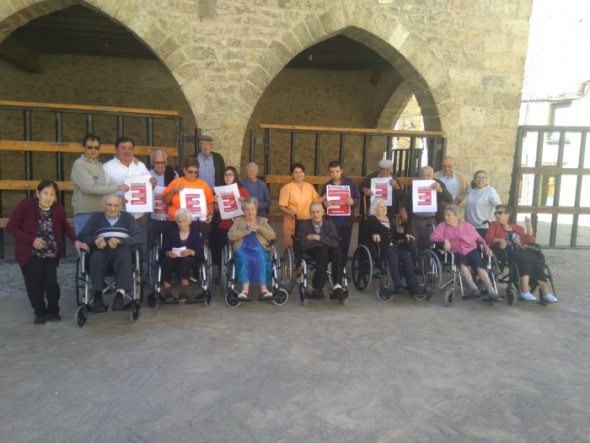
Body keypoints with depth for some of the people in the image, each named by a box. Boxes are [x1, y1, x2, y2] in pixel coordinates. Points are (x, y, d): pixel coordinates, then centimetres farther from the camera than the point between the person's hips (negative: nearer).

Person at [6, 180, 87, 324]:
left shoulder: (58, 209, -7)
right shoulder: (25, 205, -15)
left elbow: (65, 226, 11)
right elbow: (10, 227, -10)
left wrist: (76, 241, -5)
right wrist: (32, 240, -21)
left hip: (51, 253, 2)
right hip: (30, 253, -1)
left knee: (50, 281, -12)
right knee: (34, 282, -13)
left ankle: (53, 311, 15)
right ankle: (40, 312, 12)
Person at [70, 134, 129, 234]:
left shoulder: (100, 165, 12)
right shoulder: (79, 164, -7)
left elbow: (103, 188, 11)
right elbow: (90, 188, -17)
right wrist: (117, 187, -14)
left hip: (100, 213, 6)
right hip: (84, 214, -6)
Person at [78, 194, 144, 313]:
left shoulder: (128, 217, 19)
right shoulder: (96, 218, 23)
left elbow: (140, 237, 3)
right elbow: (82, 237, 11)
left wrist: (120, 240, -13)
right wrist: (95, 239, -12)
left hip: (121, 253, -1)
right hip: (102, 253, 1)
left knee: (125, 254, -36)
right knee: (96, 256, -34)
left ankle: (120, 293, -48)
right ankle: (97, 295, -38)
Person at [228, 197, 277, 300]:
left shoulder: (262, 220, 19)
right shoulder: (238, 220, 17)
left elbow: (272, 236, 6)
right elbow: (231, 235, 0)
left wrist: (259, 228, -7)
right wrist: (247, 231, -10)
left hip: (259, 248, 1)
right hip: (243, 248, 0)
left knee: (261, 258, -34)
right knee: (245, 259, -35)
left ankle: (264, 289, -40)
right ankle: (245, 289, -44)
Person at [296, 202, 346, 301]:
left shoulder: (330, 225, 14)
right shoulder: (303, 225, 11)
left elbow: (335, 243, -5)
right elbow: (302, 244, -3)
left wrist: (320, 238, -14)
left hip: (327, 252, 2)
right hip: (310, 253, -2)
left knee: (337, 250, -32)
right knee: (323, 250, -36)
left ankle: (337, 286, -35)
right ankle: (317, 288, -33)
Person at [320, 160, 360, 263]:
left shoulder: (350, 182, -1)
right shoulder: (327, 185, 3)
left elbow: (358, 199, 1)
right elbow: (322, 201, 8)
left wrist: (353, 202, -22)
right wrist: (324, 204, -17)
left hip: (346, 220, 0)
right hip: (332, 220, 0)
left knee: (345, 245, 7)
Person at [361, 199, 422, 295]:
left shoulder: (390, 220, 26)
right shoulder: (371, 220, 7)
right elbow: (364, 233, -5)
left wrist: (405, 235, 14)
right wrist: (373, 235, -24)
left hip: (392, 247, 6)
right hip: (380, 248, -6)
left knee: (407, 255, -23)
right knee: (393, 255, -35)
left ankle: (412, 285, -26)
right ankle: (398, 286, -34)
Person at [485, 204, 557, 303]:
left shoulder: (516, 227, 26)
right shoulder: (494, 225, 17)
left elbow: (529, 240, 21)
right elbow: (488, 238, 2)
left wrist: (529, 226, 11)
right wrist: (499, 240, -15)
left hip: (520, 250, 4)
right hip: (506, 251, -4)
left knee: (536, 261, -26)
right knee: (526, 260, -33)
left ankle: (545, 291, -30)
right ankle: (525, 291, -40)